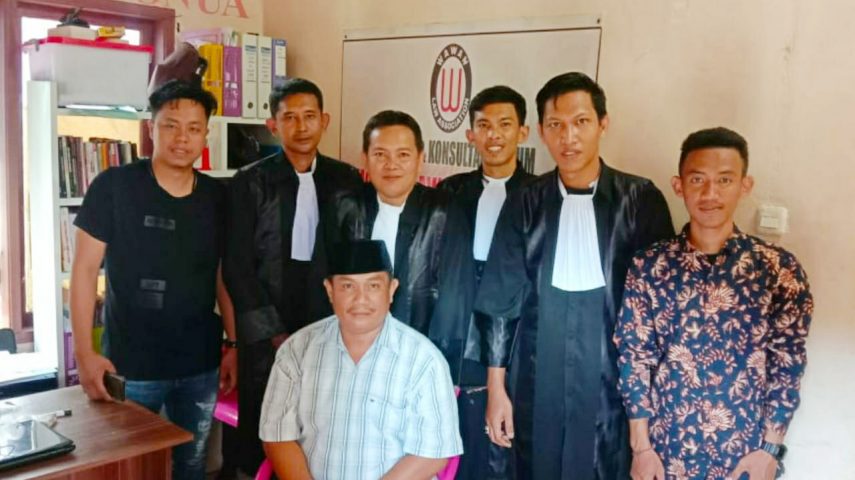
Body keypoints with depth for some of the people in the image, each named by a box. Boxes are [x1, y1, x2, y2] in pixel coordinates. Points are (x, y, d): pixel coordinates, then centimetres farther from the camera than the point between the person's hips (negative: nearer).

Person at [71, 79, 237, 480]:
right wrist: (84, 352, -13)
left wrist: (233, 344, 6)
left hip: (200, 365, 3)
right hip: (130, 365, -3)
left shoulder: (217, 197, 1)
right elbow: (85, 269, -8)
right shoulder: (113, 187, -10)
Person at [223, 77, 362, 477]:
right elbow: (237, 266, -5)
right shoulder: (250, 182, -3)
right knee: (261, 432, 9)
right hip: (267, 335, -1)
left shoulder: (347, 180, 4)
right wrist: (274, 334, -8)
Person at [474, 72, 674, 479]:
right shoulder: (526, 203, 1)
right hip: (535, 387, 2)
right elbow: (500, 299, 3)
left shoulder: (640, 199, -3)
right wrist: (496, 387, 1)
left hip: (613, 385, -1)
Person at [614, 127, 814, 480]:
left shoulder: (779, 268, -7)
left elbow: (787, 365, -3)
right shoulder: (647, 267, -7)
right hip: (666, 448, 0)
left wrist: (769, 449, -6)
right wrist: (641, 446, -5)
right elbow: (634, 359, -5)